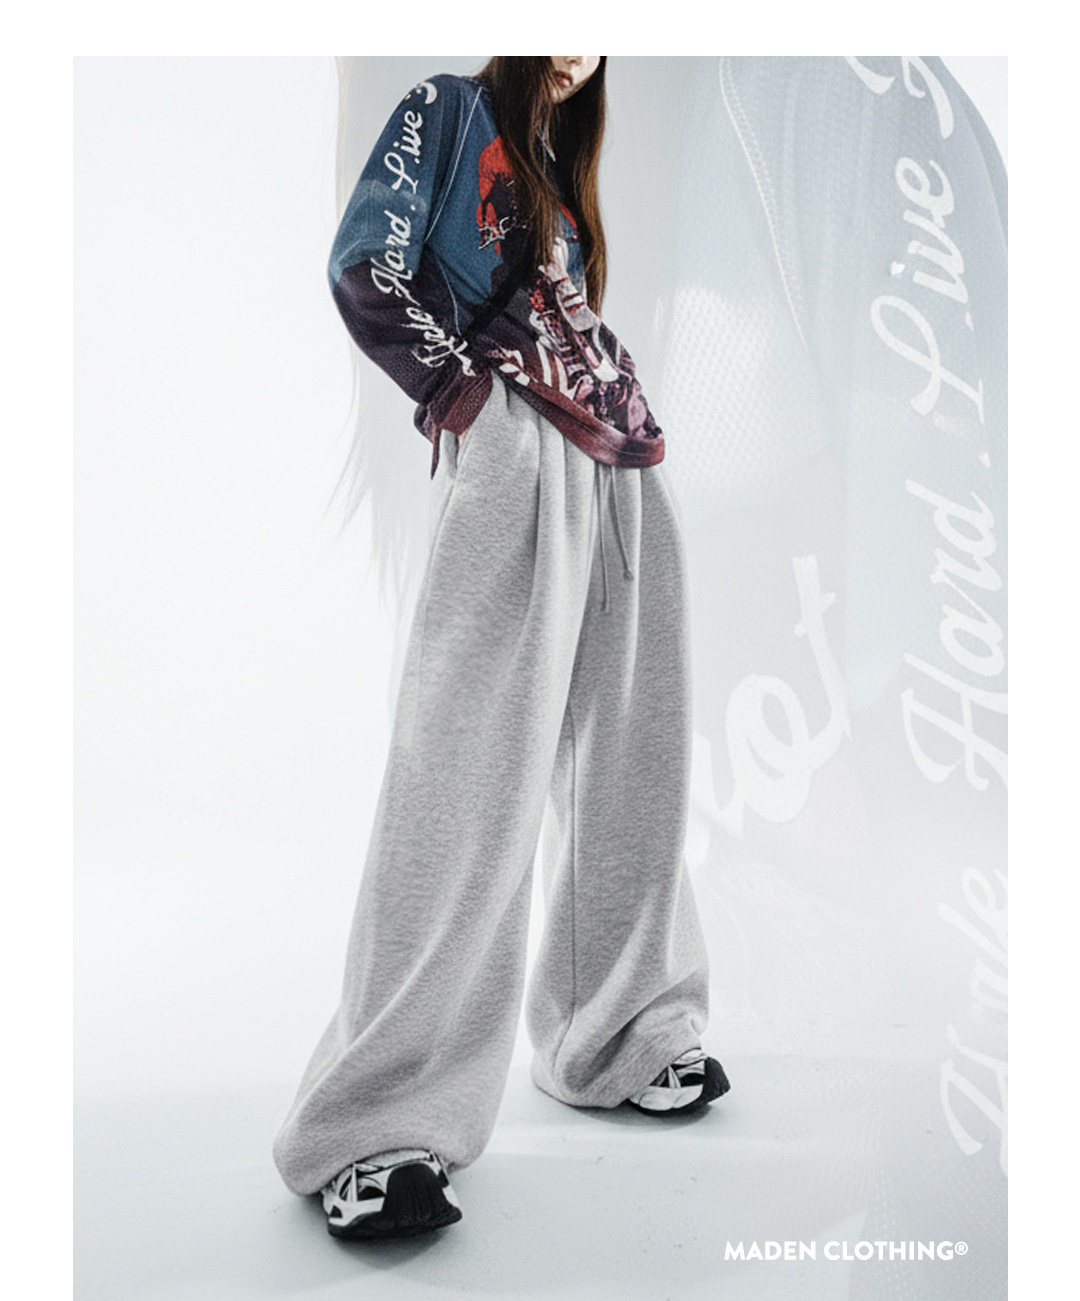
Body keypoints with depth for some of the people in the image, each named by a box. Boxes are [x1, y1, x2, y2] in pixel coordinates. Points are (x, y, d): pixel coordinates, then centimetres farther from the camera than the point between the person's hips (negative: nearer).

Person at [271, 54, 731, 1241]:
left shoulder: (558, 168, 31)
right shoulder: (447, 111, 10)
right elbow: (364, 271, -2)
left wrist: (637, 415, 10)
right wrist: (460, 388, -2)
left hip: (618, 466, 8)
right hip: (512, 458, -8)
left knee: (622, 761, 7)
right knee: (472, 769, -13)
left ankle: (618, 1036, 21)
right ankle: (375, 1124, -6)